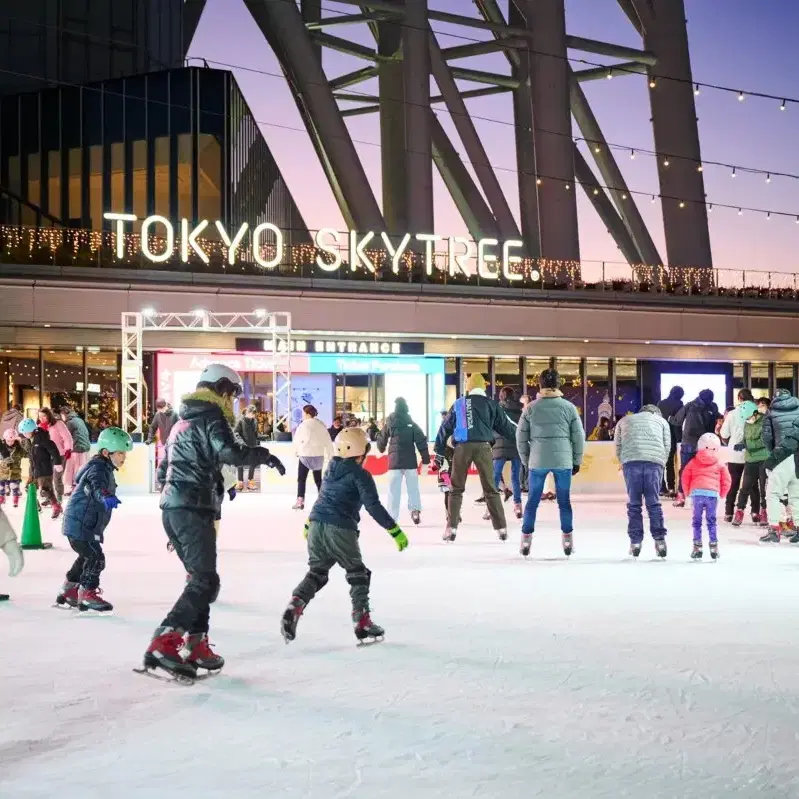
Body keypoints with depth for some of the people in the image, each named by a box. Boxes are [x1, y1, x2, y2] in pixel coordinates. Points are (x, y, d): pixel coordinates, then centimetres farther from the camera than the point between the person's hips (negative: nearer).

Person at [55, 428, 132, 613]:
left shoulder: (104, 468, 13)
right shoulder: (98, 468, -19)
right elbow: (97, 486, -42)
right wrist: (107, 497, -62)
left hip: (86, 525, 11)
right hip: (80, 525, -11)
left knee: (87, 557, 23)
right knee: (95, 557, -11)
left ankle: (68, 591, 36)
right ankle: (87, 595, -2)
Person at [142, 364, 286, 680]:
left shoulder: (182, 422, 22)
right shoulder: (210, 416, -6)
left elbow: (163, 471, 27)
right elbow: (230, 453, -23)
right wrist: (264, 455, -8)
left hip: (172, 508, 10)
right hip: (194, 510, -10)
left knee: (199, 577, 17)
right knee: (205, 581, -13)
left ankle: (197, 646, 17)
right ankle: (163, 645, -23)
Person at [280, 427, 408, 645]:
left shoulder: (331, 470, 18)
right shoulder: (360, 474, -5)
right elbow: (374, 507, -12)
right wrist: (395, 531, -11)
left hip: (316, 526, 6)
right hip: (340, 530, -6)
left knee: (317, 572, 16)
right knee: (358, 575, 8)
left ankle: (294, 608, -4)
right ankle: (362, 623, 6)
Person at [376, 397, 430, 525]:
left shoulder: (389, 423, 1)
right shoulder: (412, 424, -1)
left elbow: (382, 440, 13)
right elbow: (421, 442, -5)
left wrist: (381, 449, 36)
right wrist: (426, 459, 0)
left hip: (394, 461, 0)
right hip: (410, 461, 0)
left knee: (394, 489, 3)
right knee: (413, 487, 6)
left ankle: (392, 517, 0)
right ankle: (415, 510, -12)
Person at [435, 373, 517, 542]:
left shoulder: (458, 404, 13)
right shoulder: (491, 404, 8)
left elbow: (445, 428, 12)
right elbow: (505, 426, 13)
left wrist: (439, 451, 17)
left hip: (462, 447, 1)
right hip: (483, 447, 0)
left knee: (456, 489, 11)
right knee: (490, 489, 6)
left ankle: (451, 528, 4)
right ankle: (501, 528, 4)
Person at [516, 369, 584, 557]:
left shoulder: (530, 408, 1)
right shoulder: (568, 407, -1)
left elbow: (521, 437, 4)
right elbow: (579, 437, 2)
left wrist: (526, 460, 15)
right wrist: (577, 461, 12)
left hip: (537, 461, 0)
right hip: (563, 461, 0)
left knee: (532, 501, 9)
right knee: (564, 501, 9)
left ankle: (526, 539, 9)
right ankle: (567, 540, 10)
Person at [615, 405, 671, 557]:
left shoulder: (624, 421, 30)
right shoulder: (662, 421, 29)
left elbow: (618, 445, 19)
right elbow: (667, 446, 16)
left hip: (630, 461, 0)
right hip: (655, 462, 0)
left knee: (634, 503, 4)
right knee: (654, 503, 5)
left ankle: (635, 541, 1)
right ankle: (659, 540, 0)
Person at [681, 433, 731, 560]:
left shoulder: (693, 462, 12)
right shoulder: (720, 465, 12)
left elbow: (685, 477, 9)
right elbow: (726, 481, 11)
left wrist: (687, 492, 20)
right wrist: (721, 495, 21)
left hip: (696, 493, 0)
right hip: (713, 494, 0)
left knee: (696, 521, 8)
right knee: (711, 521, 8)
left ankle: (697, 546, 4)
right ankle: (714, 546, 4)